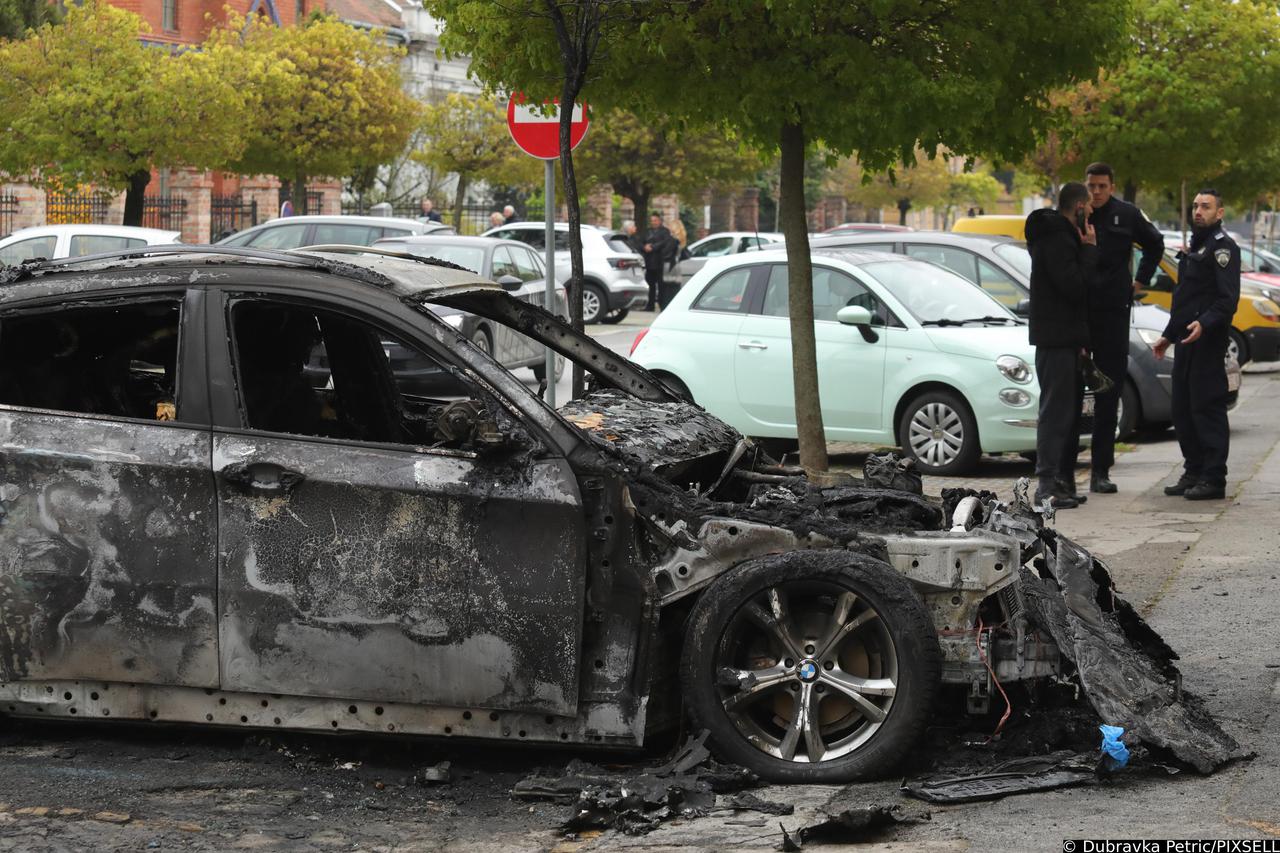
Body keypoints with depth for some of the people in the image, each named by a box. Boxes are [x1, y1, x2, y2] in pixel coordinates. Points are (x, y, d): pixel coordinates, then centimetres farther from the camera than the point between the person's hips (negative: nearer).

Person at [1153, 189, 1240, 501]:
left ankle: (1213, 479, -7)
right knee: (1183, 411, 11)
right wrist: (1168, 336, 29)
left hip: (1208, 341, -10)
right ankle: (1193, 474, 18)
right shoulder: (1195, 247, 23)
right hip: (1186, 341, 10)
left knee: (1208, 409, -9)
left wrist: (1204, 324, -32)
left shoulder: (1223, 247, -8)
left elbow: (1228, 299, -18)